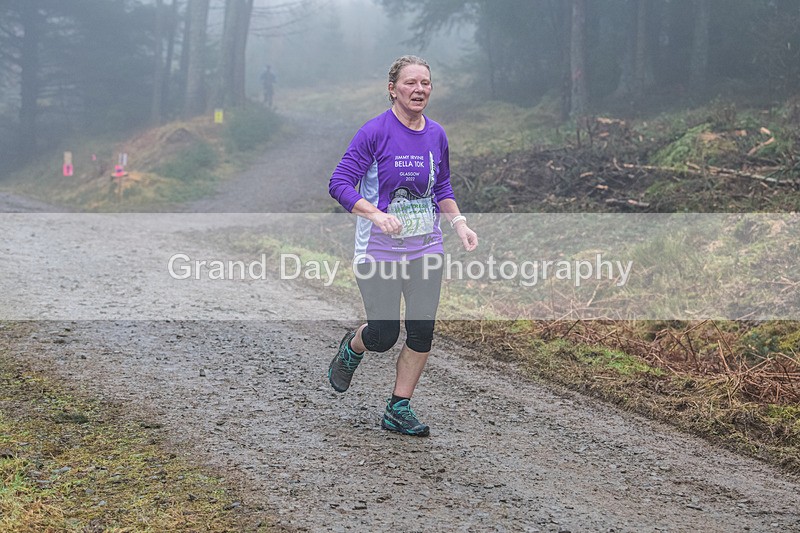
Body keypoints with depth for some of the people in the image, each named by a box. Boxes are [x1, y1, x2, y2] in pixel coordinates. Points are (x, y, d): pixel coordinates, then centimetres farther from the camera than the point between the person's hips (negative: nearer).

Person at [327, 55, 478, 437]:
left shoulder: (436, 135, 6)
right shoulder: (375, 132, -12)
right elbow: (340, 184, -15)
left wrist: (458, 223, 4)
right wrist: (376, 215, -29)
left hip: (426, 249, 5)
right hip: (378, 251, -5)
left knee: (422, 331, 1)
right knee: (384, 336, -4)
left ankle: (399, 409, 14)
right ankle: (352, 348, 32)